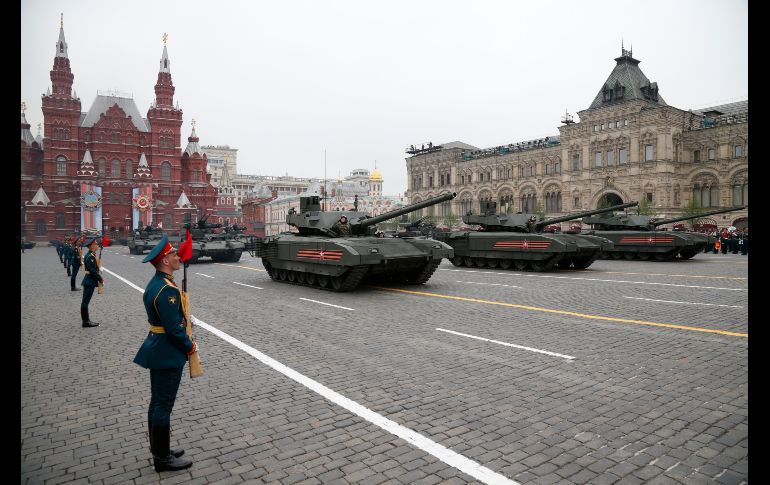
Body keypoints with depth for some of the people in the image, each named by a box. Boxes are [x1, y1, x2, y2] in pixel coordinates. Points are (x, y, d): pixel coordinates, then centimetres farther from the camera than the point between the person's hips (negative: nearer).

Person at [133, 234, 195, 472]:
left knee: (157, 403, 18)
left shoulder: (155, 283, 8)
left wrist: (185, 343, 12)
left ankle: (159, 450, 32)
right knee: (163, 405, 1)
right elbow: (174, 328, -24)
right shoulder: (167, 290, -24)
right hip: (168, 354, -10)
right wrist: (190, 347, -9)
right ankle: (163, 458, 14)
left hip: (156, 351, 10)